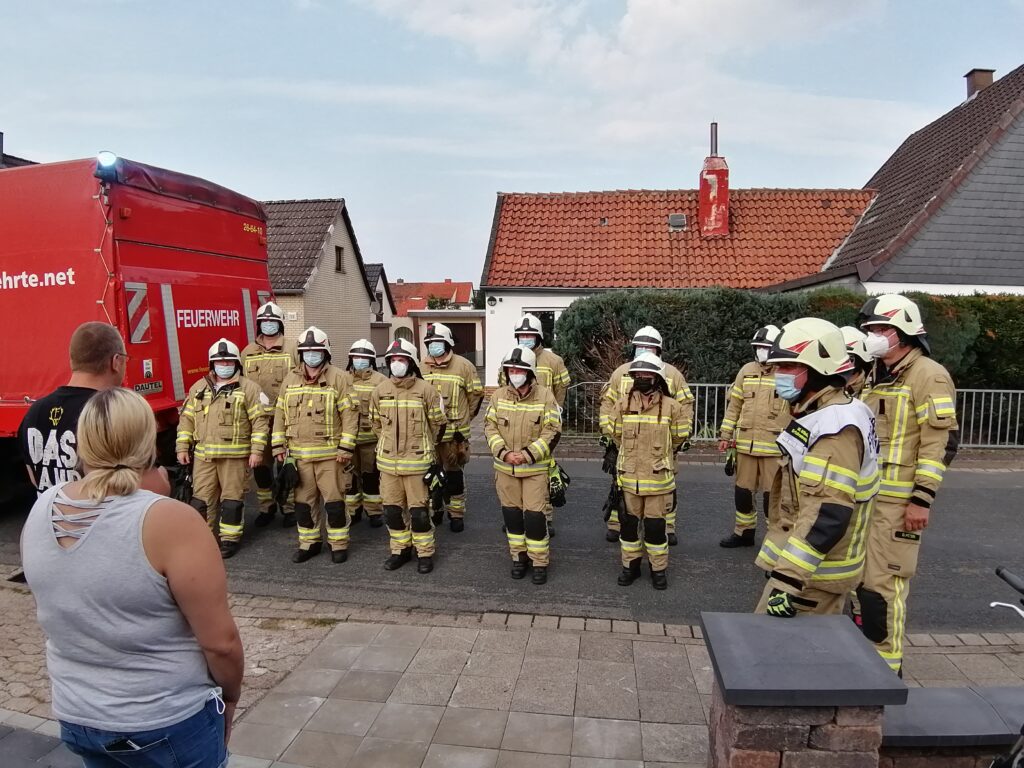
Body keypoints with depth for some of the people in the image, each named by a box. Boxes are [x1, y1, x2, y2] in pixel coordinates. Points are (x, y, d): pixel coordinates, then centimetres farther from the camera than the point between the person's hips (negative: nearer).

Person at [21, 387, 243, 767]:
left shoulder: (41, 512, -7)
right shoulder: (170, 521, -27)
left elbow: (55, 617, 8)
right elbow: (219, 642, -21)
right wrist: (231, 695, -3)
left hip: (75, 718, 6)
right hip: (168, 725, -5)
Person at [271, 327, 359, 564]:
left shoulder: (339, 378, -5)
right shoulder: (290, 380, 10)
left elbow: (350, 414, -9)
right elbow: (280, 415, 13)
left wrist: (346, 448, -14)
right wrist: (279, 446, 7)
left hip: (330, 455, -4)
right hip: (299, 454, 4)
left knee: (334, 501, 3)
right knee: (303, 501, 13)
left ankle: (339, 544, 18)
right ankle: (309, 542, 29)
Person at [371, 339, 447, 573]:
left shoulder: (425, 390, -8)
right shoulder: (380, 390, 3)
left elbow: (438, 423, 2)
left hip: (417, 460, -4)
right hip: (388, 460, 4)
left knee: (419, 509, 1)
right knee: (392, 508, 12)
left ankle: (425, 553, 17)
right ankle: (400, 549, 29)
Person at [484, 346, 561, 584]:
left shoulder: (545, 396, -9)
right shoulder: (498, 395, 1)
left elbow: (552, 431, -10)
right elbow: (490, 426, 1)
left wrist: (528, 454, -18)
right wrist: (504, 452, -13)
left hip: (535, 468, -3)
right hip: (505, 467, 4)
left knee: (534, 515, -3)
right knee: (511, 513, 12)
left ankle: (540, 562, 14)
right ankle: (519, 556, 30)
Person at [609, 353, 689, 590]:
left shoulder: (671, 406, -8)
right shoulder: (623, 404, -2)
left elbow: (679, 436, 7)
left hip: (658, 477, -2)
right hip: (629, 476, 2)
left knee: (655, 524, 6)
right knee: (629, 522, 12)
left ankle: (659, 568, 23)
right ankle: (630, 564, 28)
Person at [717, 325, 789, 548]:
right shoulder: (746, 371, 8)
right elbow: (734, 404, 12)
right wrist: (725, 434, 10)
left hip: (775, 447, -5)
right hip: (745, 444, 5)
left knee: (772, 495, 3)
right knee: (742, 491, 14)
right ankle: (744, 532, 31)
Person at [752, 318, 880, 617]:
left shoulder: (836, 426, -22)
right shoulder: (820, 417, 11)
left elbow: (827, 515, -30)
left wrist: (788, 577, -31)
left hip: (812, 573, -10)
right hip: (807, 563, 10)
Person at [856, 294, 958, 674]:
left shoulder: (928, 376, -10)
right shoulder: (877, 376, 15)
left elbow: (941, 442, -15)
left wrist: (922, 499, -19)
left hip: (898, 500, -8)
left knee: (884, 581, -4)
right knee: (860, 575, 15)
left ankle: (885, 665, 9)